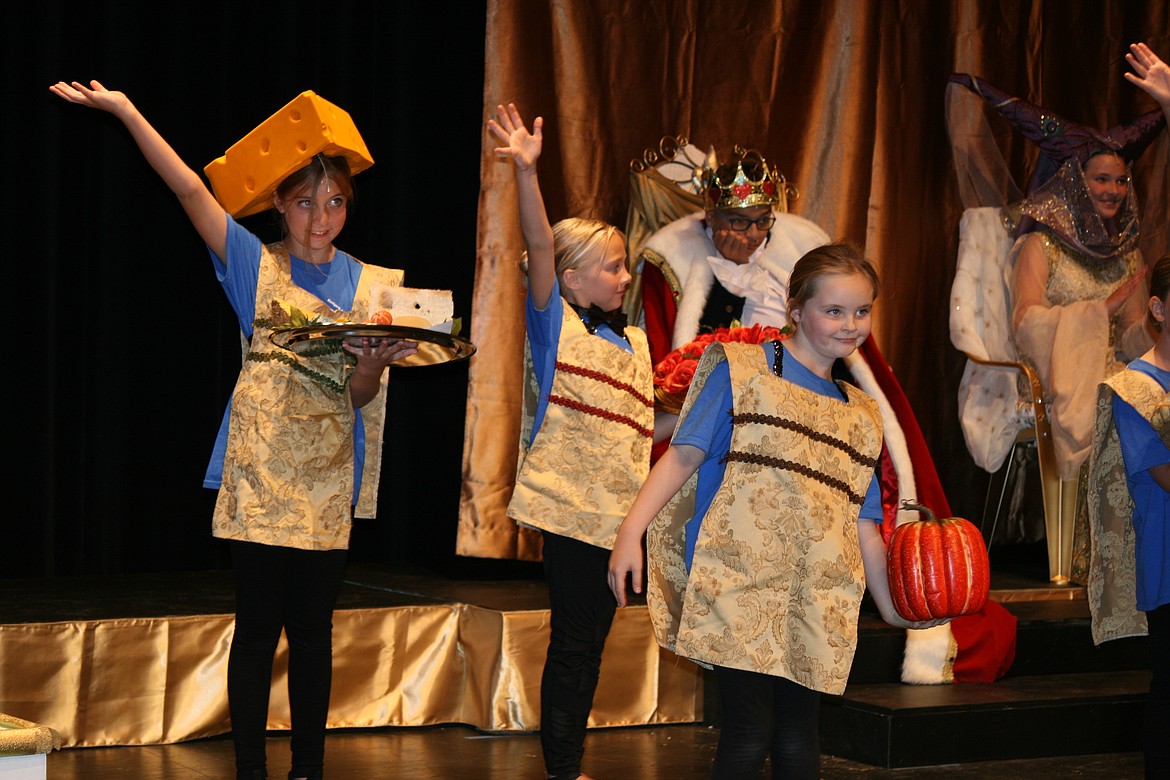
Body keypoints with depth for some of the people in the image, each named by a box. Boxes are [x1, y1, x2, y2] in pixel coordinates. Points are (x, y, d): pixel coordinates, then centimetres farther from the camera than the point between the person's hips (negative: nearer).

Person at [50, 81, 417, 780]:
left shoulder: (370, 285, 8)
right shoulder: (257, 267, 3)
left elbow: (360, 395, 3)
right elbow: (192, 190, -6)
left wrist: (376, 363, -21)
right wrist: (127, 111, -15)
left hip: (327, 479, 2)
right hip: (259, 470, -2)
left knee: (313, 630, 6)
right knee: (257, 628, 0)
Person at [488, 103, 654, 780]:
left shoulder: (633, 342, 18)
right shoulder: (556, 321, -1)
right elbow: (541, 246, -16)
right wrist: (527, 172, -29)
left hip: (618, 510, 7)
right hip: (569, 503, -7)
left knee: (592, 641, 12)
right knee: (573, 638, -6)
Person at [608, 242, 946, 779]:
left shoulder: (862, 416, 19)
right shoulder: (743, 370, 5)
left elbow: (864, 527, 21)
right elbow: (684, 454, -1)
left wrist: (891, 608, 16)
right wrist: (631, 531, -10)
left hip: (814, 604, 5)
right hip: (739, 586, -5)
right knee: (749, 733, -11)